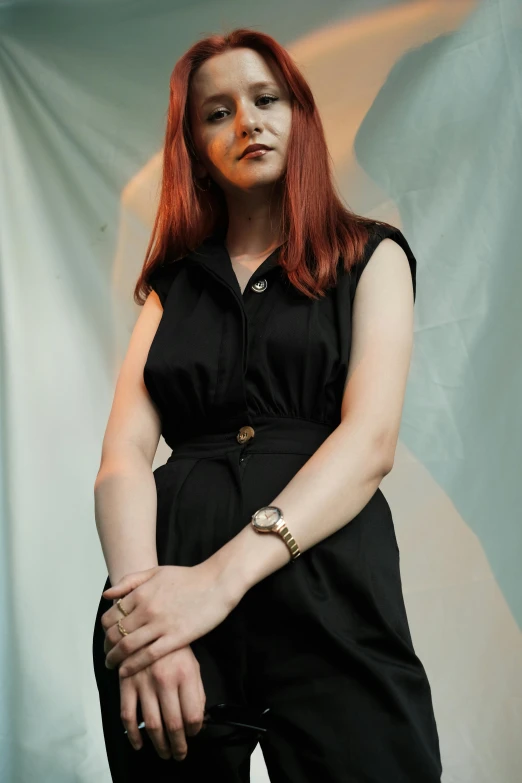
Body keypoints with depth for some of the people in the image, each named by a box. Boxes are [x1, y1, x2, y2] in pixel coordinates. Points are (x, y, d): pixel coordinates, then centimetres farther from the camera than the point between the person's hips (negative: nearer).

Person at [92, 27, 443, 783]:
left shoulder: (371, 256, 9)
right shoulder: (174, 284, 16)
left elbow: (372, 439, -6)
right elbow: (125, 453, 3)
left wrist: (225, 575, -20)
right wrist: (139, 589, -18)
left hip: (325, 585, -2)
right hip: (166, 610, 3)